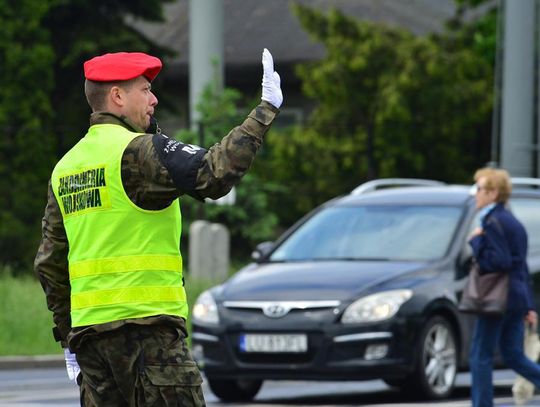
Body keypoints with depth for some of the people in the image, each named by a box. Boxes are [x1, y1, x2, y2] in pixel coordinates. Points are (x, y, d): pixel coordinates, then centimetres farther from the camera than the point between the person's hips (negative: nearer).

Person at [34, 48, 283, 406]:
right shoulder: (137, 151, -9)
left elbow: (50, 263, 19)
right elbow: (215, 174, -21)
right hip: (145, 323, -8)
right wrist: (266, 110, -14)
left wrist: (68, 336, 24)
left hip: (87, 326, 8)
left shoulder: (66, 167, 17)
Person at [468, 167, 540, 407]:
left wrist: (476, 242, -11)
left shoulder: (492, 222, -13)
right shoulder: (513, 222, 16)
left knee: (480, 356, 0)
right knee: (513, 356, 12)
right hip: (517, 298, 9)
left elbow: (500, 261, -22)